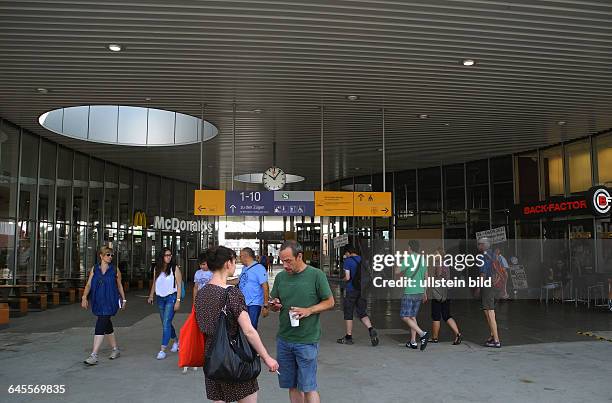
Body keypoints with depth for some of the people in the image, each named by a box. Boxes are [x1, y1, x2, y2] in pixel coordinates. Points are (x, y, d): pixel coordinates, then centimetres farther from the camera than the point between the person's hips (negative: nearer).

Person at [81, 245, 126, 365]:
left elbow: (119, 285, 10)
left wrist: (123, 299, 14)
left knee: (100, 326, -14)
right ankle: (115, 350, 32)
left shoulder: (115, 270, 0)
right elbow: (88, 285, 0)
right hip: (98, 303, 4)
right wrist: (84, 297, -14)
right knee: (107, 325, 16)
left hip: (109, 302, -4)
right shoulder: (94, 269, 5)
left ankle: (94, 355, -15)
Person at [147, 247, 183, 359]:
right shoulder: (157, 269, 8)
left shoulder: (175, 268, -6)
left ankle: (163, 349, -10)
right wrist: (151, 296, 7)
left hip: (171, 297, -5)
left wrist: (178, 300, -13)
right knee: (166, 323, 13)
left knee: (166, 323, -12)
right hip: (160, 298, 5)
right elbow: (154, 284, 17)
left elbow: (179, 285, -7)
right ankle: (176, 341, 35)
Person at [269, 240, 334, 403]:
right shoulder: (280, 277, 6)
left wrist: (308, 310, -17)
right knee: (292, 385, 12)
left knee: (308, 387, 0)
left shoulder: (316, 275, -7)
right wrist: (275, 305, -9)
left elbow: (330, 302, -2)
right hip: (283, 339, 4)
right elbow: (274, 303, 15)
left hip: (307, 340, -4)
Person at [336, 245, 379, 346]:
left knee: (348, 313, 7)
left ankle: (348, 337, 13)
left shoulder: (348, 261, -11)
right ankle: (371, 329, -12)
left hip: (351, 290, -5)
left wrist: (343, 279, 5)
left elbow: (347, 277, -16)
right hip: (362, 290, 5)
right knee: (362, 313, 10)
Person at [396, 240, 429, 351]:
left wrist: (404, 272, 17)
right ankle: (413, 342, 16)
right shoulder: (423, 259, 10)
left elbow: (398, 272, -6)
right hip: (420, 292, 7)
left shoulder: (408, 258, -11)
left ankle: (422, 334, -18)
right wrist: (425, 293, 24)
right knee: (412, 316, 15)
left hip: (410, 292, -7)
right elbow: (426, 277, 16)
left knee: (405, 317, -4)